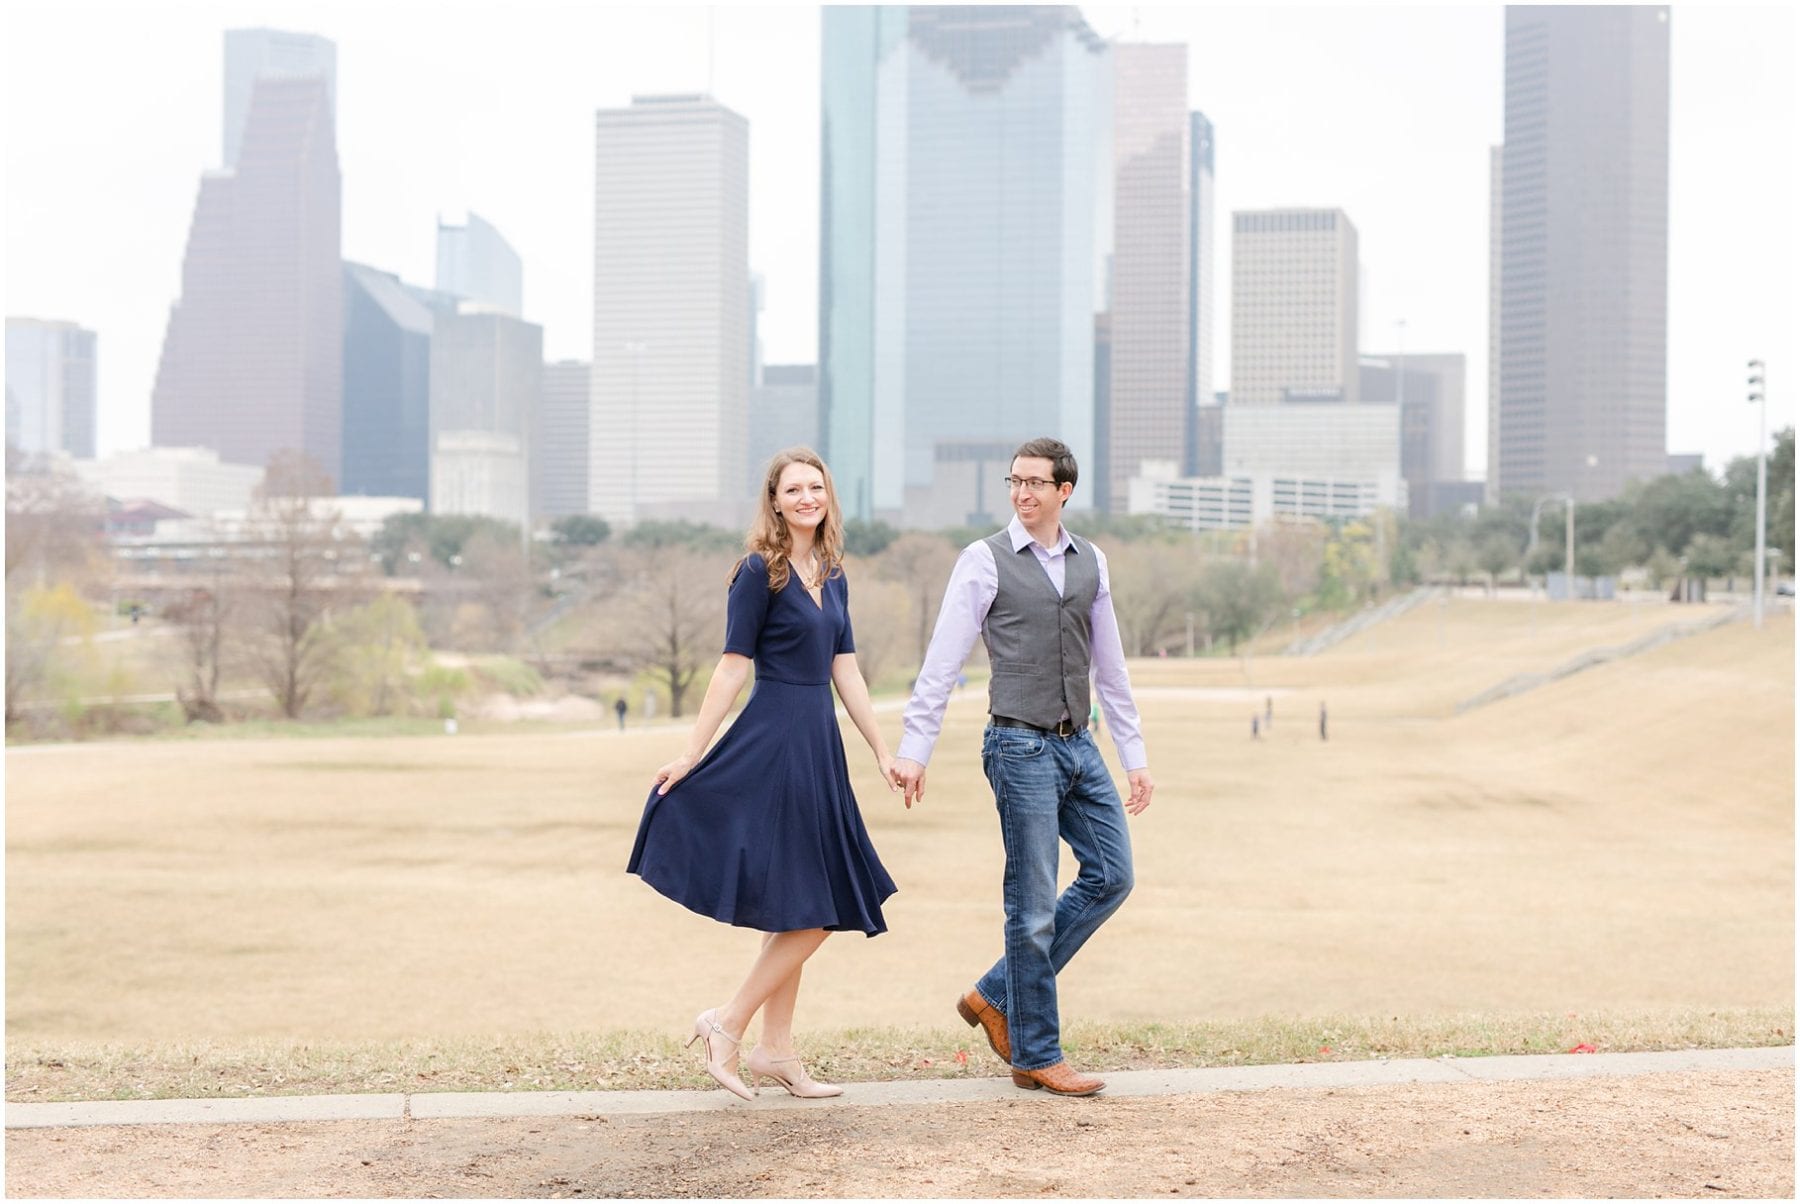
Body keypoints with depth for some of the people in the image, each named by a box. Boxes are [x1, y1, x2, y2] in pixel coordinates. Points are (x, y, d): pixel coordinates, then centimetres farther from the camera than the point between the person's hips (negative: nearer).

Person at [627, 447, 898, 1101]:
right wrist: (692, 755, -10)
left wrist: (883, 752, 12)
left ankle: (775, 1049, 18)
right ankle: (726, 1024, 4)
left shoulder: (832, 576, 12)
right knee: (810, 912, -7)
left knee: (799, 910, 11)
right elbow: (733, 668, -10)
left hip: (818, 744, 8)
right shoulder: (761, 571, -9)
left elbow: (846, 670, 14)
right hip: (774, 741, -8)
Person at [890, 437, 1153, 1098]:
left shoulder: (1091, 562, 12)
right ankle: (1036, 1057, 9)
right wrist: (912, 750, -13)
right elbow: (941, 663, -7)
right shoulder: (984, 560, -4)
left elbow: (1110, 668, 16)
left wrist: (1136, 758, 14)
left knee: (1111, 875, 6)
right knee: (1034, 902, -3)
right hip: (1021, 747, -6)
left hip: (1079, 746, 6)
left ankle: (996, 996, 17)